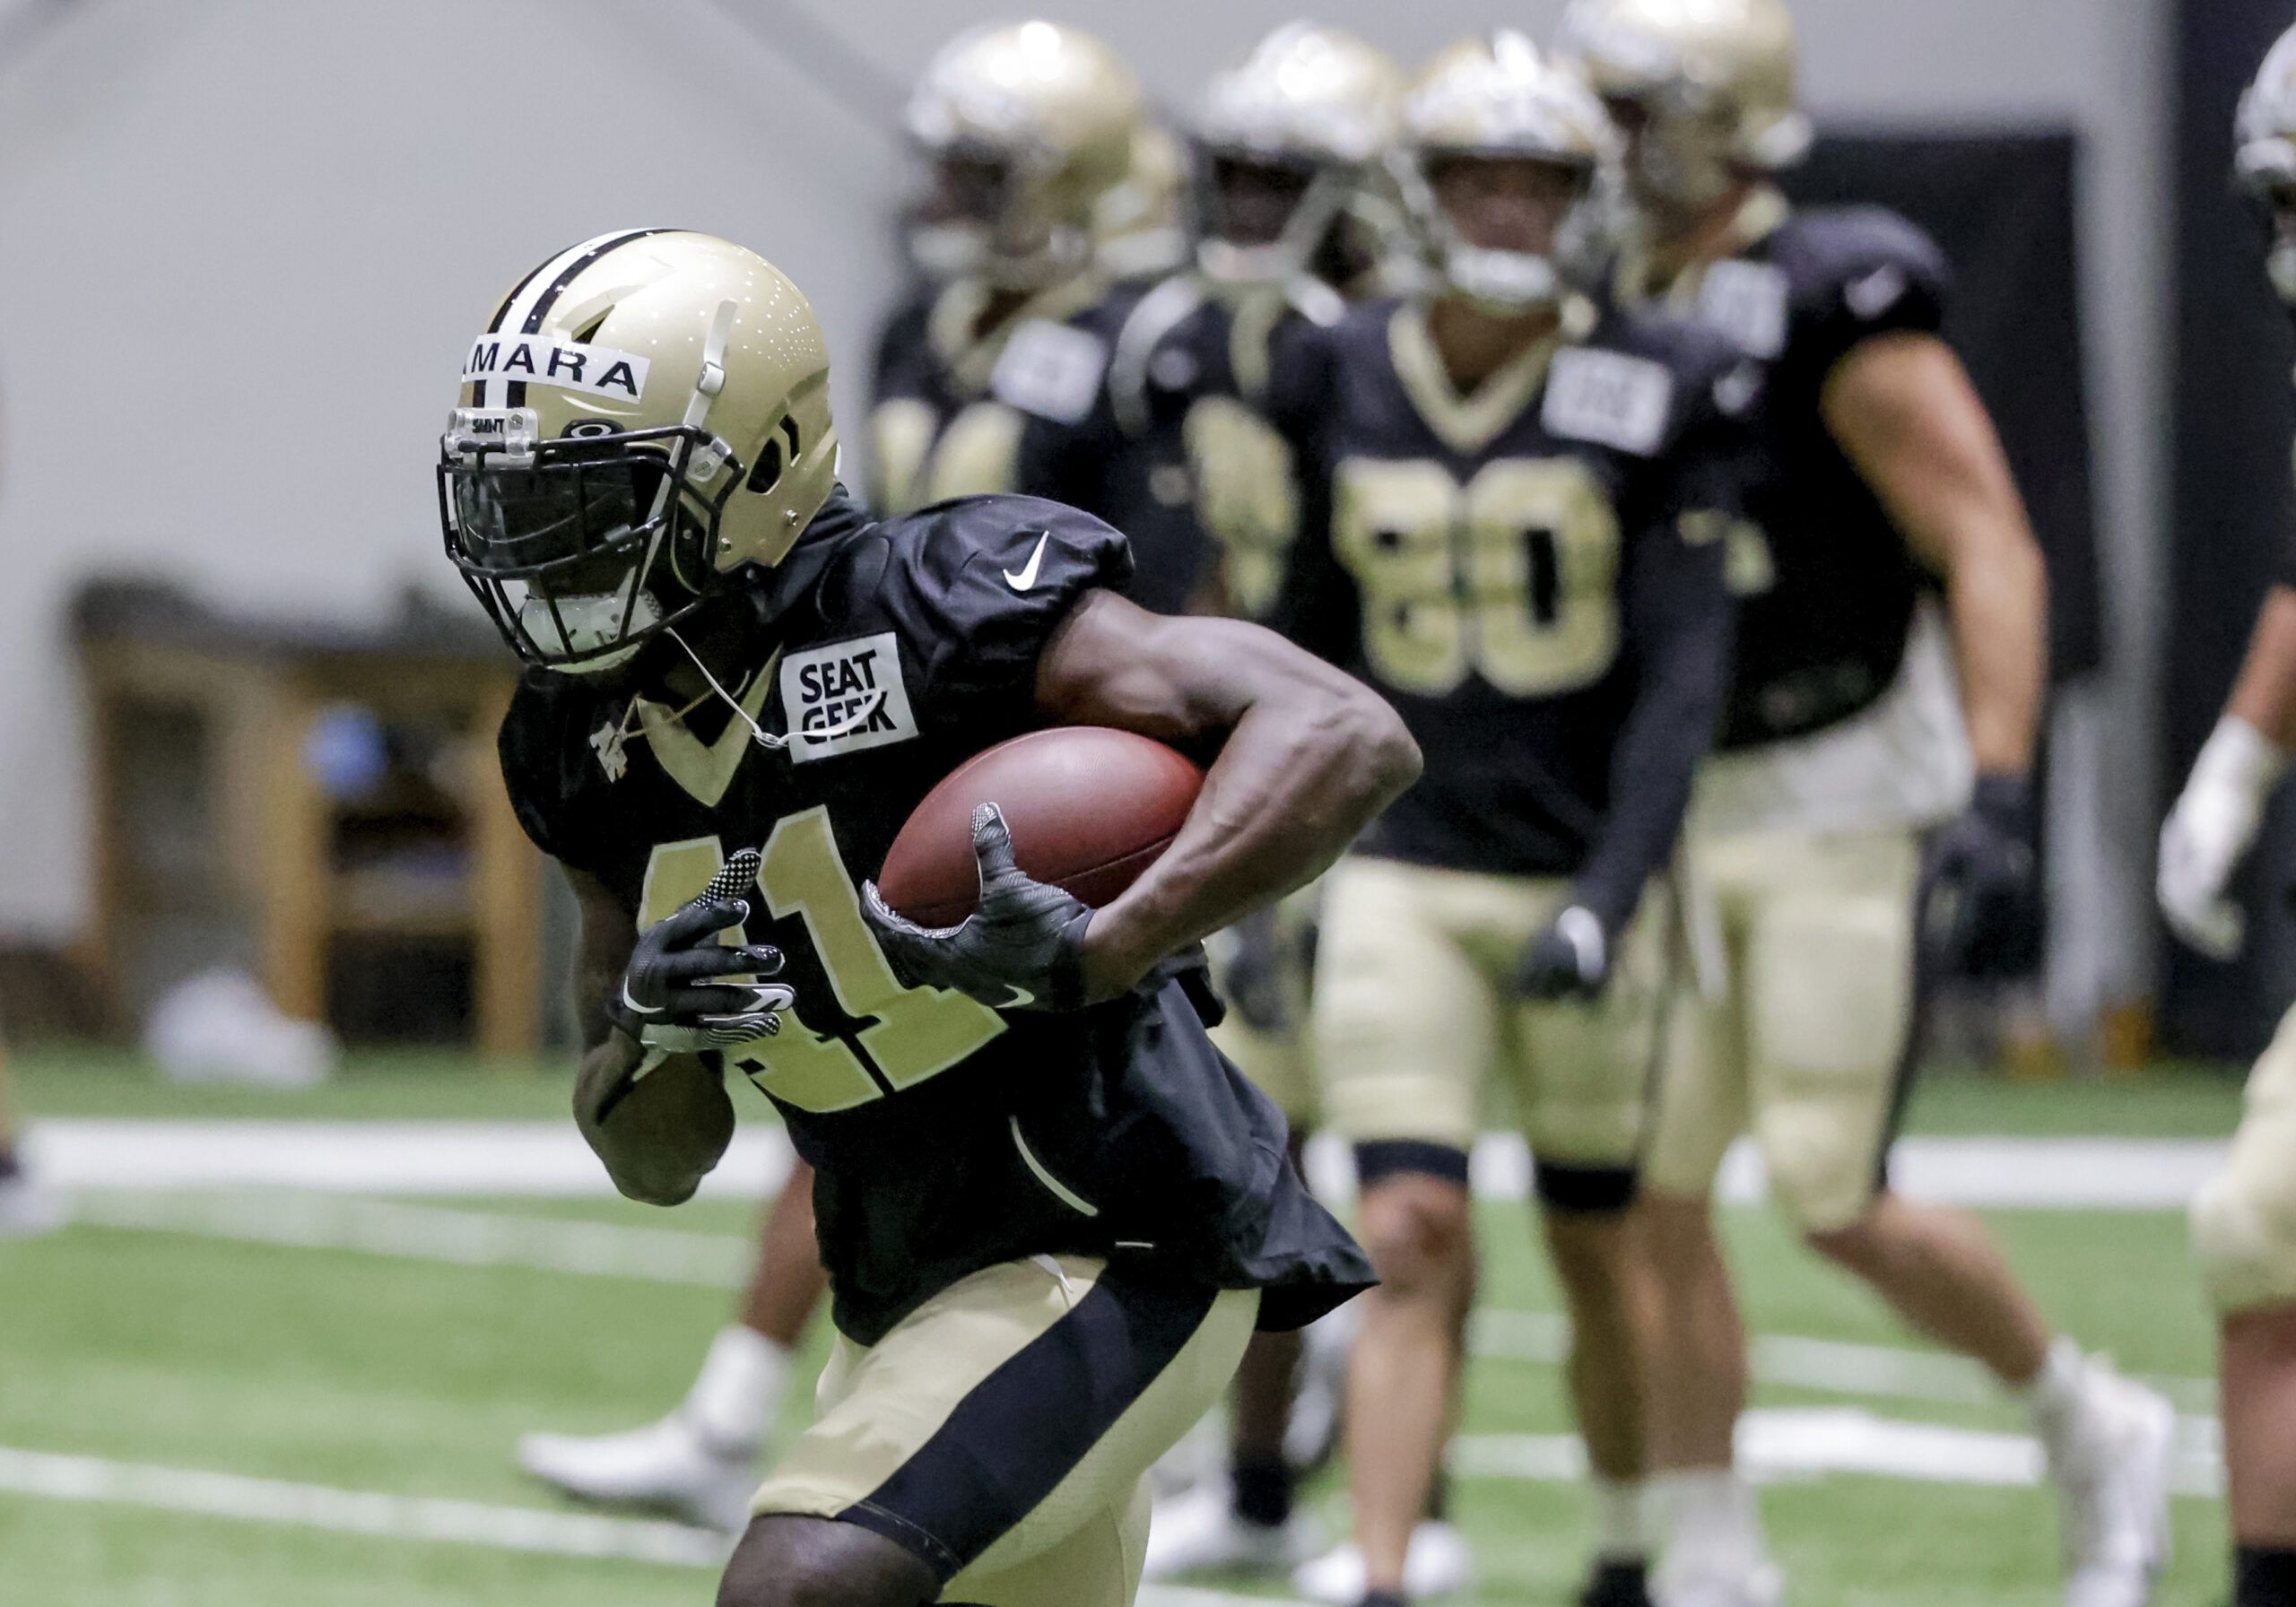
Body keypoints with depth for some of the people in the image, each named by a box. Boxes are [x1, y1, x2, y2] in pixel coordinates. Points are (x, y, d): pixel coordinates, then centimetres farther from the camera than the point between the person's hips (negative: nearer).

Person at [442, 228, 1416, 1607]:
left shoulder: (931, 612, -21)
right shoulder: (588, 748, 3)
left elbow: (1349, 738, -28)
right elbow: (660, 1162, 9)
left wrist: (1092, 956, -37)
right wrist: (653, 1030, -15)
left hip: (1117, 1253, -9)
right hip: (907, 1286, 9)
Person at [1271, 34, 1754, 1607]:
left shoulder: (1651, 392, -8)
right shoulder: (1342, 386, 2)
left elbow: (1683, 675, -12)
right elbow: (1312, 651, 11)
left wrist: (1612, 898, -22)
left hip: (1583, 873, -1)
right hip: (1401, 876, 1)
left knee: (1597, 1253, 11)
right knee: (1413, 1252, -10)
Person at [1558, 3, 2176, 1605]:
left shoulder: (1832, 308, -16)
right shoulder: (1623, 316, 8)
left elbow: (1991, 552, -18)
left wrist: (1999, 801, -26)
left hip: (1845, 810, -7)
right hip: (1685, 812, 7)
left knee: (1837, 1204, -7)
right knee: (1653, 1195, 0)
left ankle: (2097, 1431, 16)